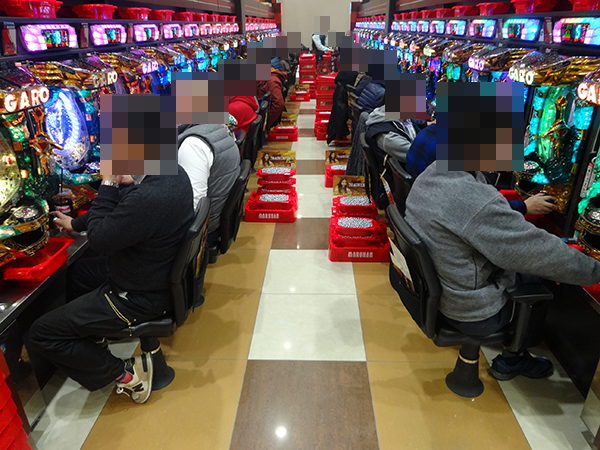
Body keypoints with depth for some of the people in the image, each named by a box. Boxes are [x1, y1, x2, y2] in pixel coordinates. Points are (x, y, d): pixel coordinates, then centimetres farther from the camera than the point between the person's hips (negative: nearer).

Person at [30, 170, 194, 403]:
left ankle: (126, 375, 8)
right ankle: (92, 335, 45)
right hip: (159, 272, 10)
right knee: (75, 272, 31)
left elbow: (99, 240, -22)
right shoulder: (173, 172, -6)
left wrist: (108, 183, -17)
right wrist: (75, 223, 20)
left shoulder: (148, 198, -37)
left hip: (141, 297, -10)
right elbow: (121, 205, 9)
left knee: (42, 333, 2)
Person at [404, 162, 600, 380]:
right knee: (542, 280, 17)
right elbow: (543, 253, -21)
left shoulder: (428, 174, -6)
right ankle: (510, 362, 33)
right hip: (471, 313, -8)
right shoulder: (477, 201, -33)